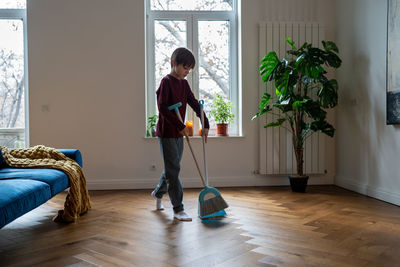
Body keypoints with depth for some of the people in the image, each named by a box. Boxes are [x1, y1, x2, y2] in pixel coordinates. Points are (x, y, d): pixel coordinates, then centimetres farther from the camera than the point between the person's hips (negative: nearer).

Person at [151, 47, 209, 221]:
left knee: (172, 168, 17)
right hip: (166, 132, -8)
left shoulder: (184, 84, 11)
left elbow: (195, 104, 12)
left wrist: (205, 124, 2)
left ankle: (158, 193, 40)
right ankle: (178, 210, 1)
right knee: (173, 170, -5)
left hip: (178, 133, 8)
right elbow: (162, 107, -20)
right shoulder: (166, 82, -12)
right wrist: (180, 126, -21)